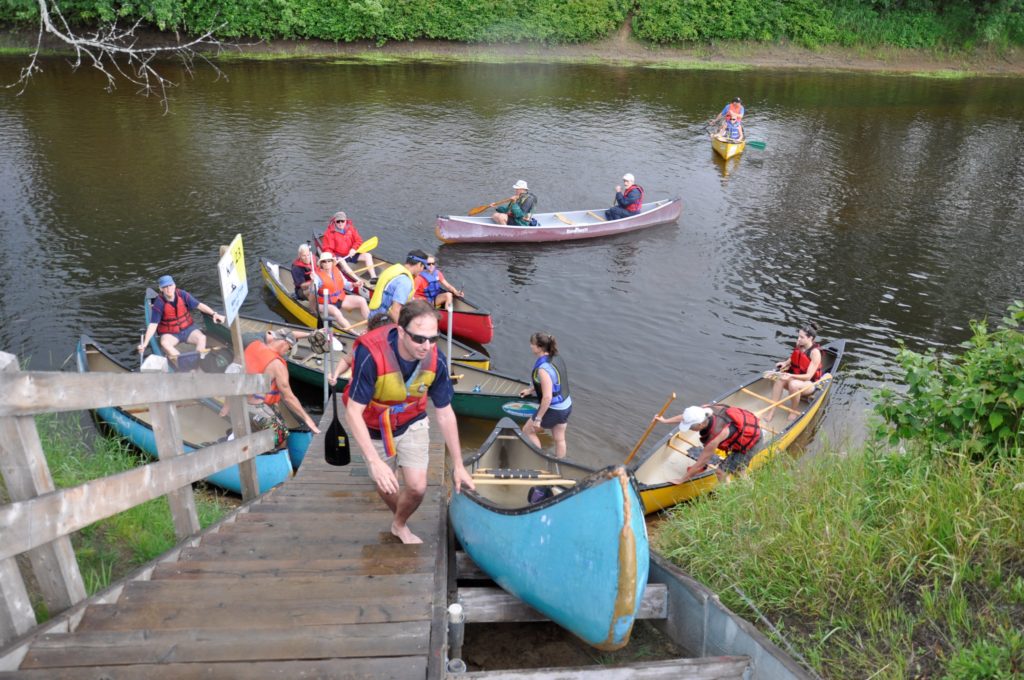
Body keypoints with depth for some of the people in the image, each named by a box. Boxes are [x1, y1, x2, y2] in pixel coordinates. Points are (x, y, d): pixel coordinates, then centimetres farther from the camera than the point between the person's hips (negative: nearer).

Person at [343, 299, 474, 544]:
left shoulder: (435, 360, -25)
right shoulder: (371, 355, -37)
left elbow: (445, 414, -12)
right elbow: (353, 413, -32)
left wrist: (458, 465, -6)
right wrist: (374, 462, -38)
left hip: (412, 423, 2)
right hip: (374, 427, -2)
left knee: (417, 487, -4)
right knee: (386, 486, 13)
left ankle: (400, 525, 29)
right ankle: (400, 521, 47)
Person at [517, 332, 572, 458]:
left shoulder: (543, 369, -29)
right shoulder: (556, 358, -2)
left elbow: (547, 397, -29)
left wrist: (538, 418, -19)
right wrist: (530, 390, 23)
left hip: (553, 410, -8)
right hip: (566, 406, 8)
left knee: (527, 431, 15)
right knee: (559, 439, 21)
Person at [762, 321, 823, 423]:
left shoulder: (815, 352, -20)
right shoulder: (799, 346, -2)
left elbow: (808, 376, -24)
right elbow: (792, 359, 19)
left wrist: (791, 376, -37)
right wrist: (785, 363, -3)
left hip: (810, 383, -6)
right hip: (795, 377, 6)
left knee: (793, 384, -38)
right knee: (780, 379, -27)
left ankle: (794, 412, -15)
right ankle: (772, 410, -29)